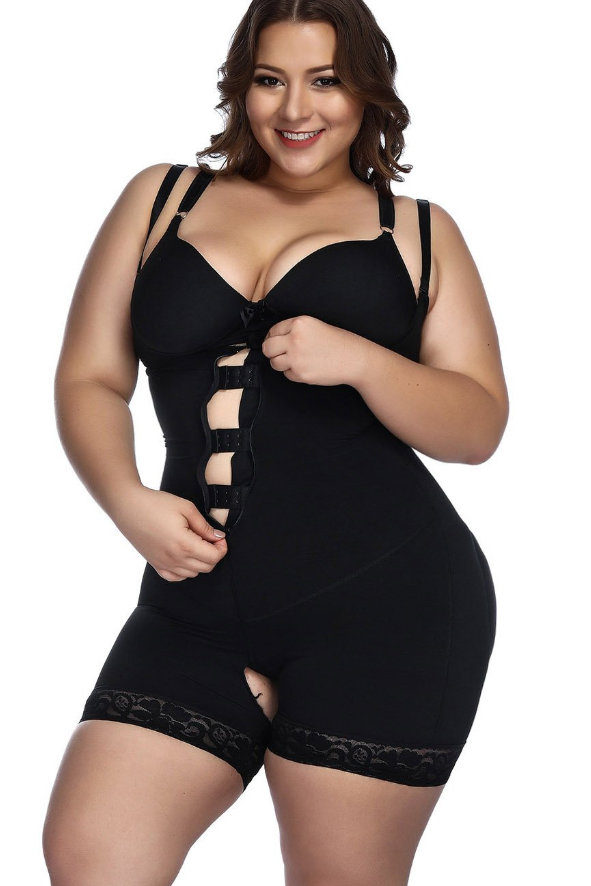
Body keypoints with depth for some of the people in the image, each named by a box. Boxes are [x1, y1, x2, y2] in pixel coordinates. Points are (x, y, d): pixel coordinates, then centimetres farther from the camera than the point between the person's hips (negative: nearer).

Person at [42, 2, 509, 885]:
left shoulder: (418, 231, 12)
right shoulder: (161, 199, 15)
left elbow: (480, 425, 5)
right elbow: (88, 380, 12)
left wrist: (358, 360, -13)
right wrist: (130, 503, -8)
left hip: (386, 607, -2)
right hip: (197, 608, 2)